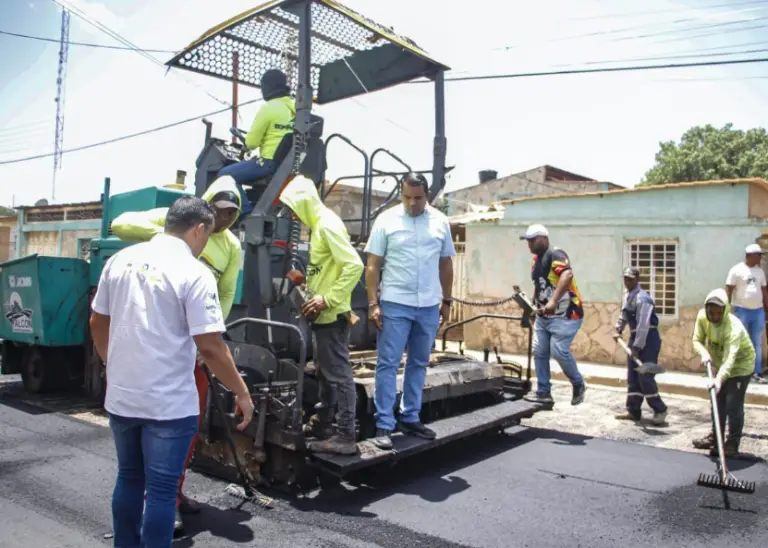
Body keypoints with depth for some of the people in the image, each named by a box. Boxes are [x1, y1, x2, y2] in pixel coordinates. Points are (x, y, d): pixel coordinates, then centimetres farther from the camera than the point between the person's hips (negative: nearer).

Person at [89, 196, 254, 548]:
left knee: (128, 479, 22)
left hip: (120, 396, 7)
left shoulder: (120, 260, 4)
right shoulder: (194, 273, -16)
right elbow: (210, 347, -19)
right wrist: (242, 393, -8)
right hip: (168, 403, -6)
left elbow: (97, 323, 13)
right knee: (161, 489, 6)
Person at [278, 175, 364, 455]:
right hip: (323, 315, 10)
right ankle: (322, 421, 32)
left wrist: (328, 300, -23)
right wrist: (315, 298, 8)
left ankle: (346, 436, 2)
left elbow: (354, 266, -25)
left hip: (332, 315, -10)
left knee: (339, 373, -5)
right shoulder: (319, 224, 14)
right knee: (325, 371, 19)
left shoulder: (328, 225, -16)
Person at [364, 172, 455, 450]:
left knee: (419, 364, 13)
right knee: (388, 365, 0)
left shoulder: (440, 222, 6)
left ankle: (410, 418, 26)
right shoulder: (386, 220, -4)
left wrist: (446, 301, 12)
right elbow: (373, 265, -4)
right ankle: (384, 425, 7)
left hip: (429, 306, 4)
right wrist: (373, 303, -10)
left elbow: (446, 265, 13)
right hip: (395, 305, -4)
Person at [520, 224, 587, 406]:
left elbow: (567, 275, -35)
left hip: (565, 314, -9)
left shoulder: (555, 254, -16)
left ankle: (578, 384, 10)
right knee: (539, 352, 4)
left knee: (558, 350, -15)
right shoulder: (536, 260, 13)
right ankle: (543, 393, 13)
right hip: (543, 315, 9)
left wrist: (553, 301, -45)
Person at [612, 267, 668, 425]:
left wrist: (637, 347, -24)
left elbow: (643, 325, -24)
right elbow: (624, 315, 25)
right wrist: (618, 330, 12)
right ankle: (633, 411, 16)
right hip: (635, 336, 9)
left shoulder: (642, 298, -19)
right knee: (632, 376, 9)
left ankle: (660, 410, 4)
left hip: (648, 338, -9)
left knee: (645, 376, -11)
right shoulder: (627, 296, 10)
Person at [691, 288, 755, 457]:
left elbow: (729, 358, -47)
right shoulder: (702, 317, -19)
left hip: (740, 366, -6)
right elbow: (697, 340, -10)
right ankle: (715, 437, 28)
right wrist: (704, 354, -32)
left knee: (734, 407, -8)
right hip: (719, 365, 6)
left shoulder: (734, 328, -37)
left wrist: (719, 379, -61)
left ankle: (732, 444, 5)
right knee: (717, 403, 14)